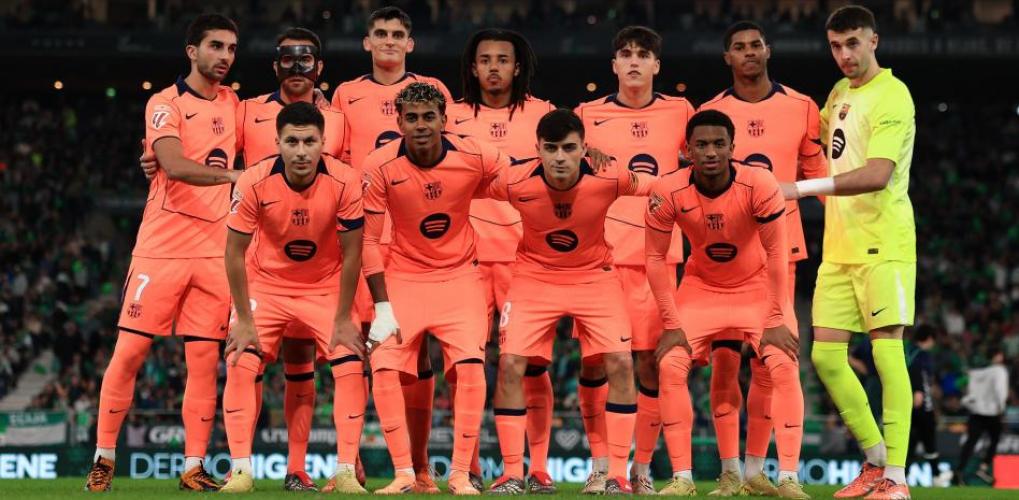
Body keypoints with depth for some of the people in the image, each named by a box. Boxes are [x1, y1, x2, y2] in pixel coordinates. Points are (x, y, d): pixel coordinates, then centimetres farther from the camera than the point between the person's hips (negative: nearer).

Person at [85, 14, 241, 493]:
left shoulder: (231, 104, 13)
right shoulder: (165, 103, -5)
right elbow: (175, 166, -22)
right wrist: (233, 174, -32)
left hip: (214, 251, 5)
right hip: (162, 249, -5)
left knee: (205, 359, 1)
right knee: (129, 351, -4)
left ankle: (194, 467, 4)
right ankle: (104, 458, 4)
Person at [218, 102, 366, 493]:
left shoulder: (345, 182, -23)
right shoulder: (254, 182, -24)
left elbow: (351, 255, -14)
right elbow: (235, 253, -15)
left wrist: (343, 321, -14)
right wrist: (244, 321, -17)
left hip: (326, 287, 0)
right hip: (266, 284, 0)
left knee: (350, 367, -14)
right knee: (241, 366, -15)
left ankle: (346, 470, -8)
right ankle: (241, 470, -8)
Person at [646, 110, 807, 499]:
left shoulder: (760, 185, -27)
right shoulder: (668, 192, -22)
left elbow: (776, 253, -20)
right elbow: (656, 259, -13)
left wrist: (775, 321, -21)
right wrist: (672, 325, -16)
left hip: (758, 286, -1)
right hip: (700, 287, 2)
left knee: (783, 365, -19)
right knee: (671, 365, -14)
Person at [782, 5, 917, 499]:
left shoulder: (892, 97, -13)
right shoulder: (840, 92, 13)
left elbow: (878, 175, -26)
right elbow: (816, 131, 36)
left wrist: (803, 188, -30)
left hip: (883, 247, -8)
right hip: (838, 249, 8)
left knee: (887, 352, -10)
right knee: (825, 355, 4)